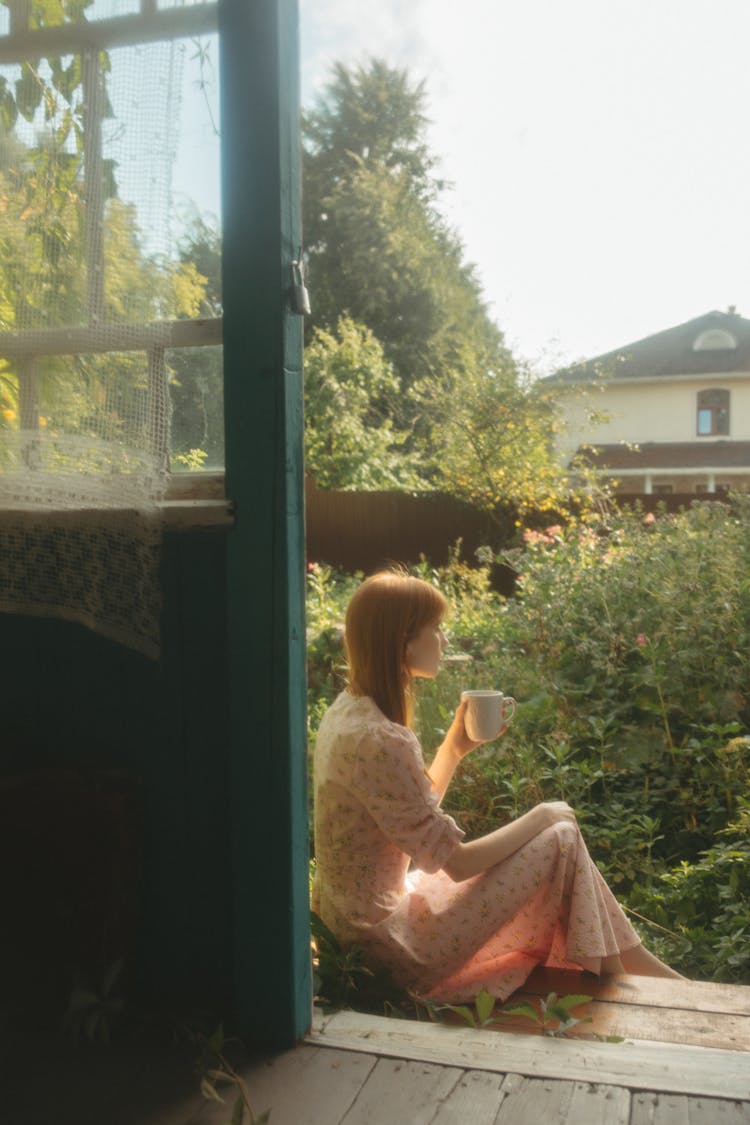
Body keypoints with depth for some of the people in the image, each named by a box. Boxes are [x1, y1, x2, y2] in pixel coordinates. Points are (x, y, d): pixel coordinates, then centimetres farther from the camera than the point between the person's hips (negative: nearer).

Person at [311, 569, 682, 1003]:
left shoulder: (347, 710, 2)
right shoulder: (380, 741, -27)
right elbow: (456, 862, -21)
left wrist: (456, 745, 1)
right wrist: (542, 816, -7)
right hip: (392, 950, -9)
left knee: (553, 827, 13)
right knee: (561, 839, -6)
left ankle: (641, 965, 26)